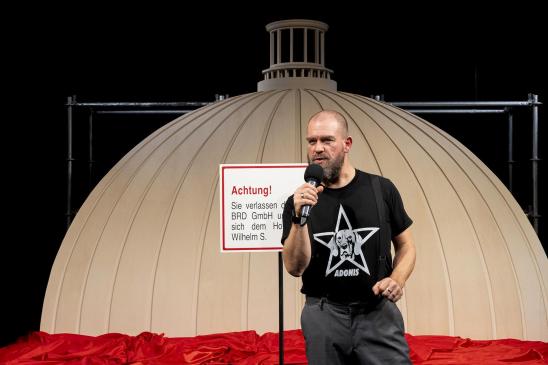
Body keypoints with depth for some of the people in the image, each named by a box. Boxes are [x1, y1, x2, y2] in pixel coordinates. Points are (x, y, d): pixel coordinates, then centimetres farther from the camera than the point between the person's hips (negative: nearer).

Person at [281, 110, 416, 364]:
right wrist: (300, 218, -22)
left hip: (378, 313, 0)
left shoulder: (382, 190, 1)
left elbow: (406, 246, 10)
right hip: (324, 316, 0)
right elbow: (295, 268, -9)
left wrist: (397, 280, -9)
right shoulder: (298, 202, 0)